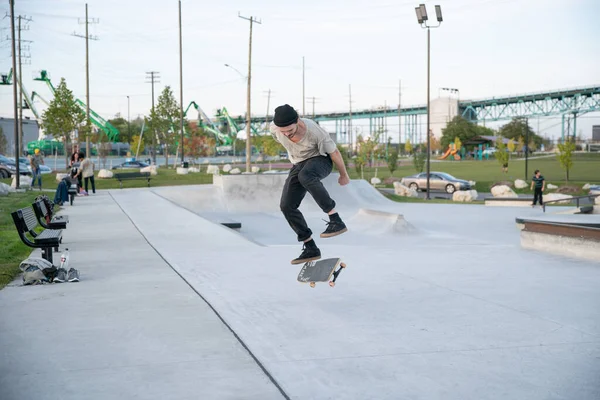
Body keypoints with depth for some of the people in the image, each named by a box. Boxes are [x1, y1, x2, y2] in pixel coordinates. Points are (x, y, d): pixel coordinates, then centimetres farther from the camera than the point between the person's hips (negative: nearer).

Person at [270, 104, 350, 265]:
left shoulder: (314, 130, -33)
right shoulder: (274, 128, -20)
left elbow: (334, 151, -16)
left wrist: (344, 175, -2)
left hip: (320, 160, -6)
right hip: (299, 165, 6)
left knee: (305, 176, -41)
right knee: (286, 206, -9)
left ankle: (336, 221, -37)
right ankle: (310, 248, -2)